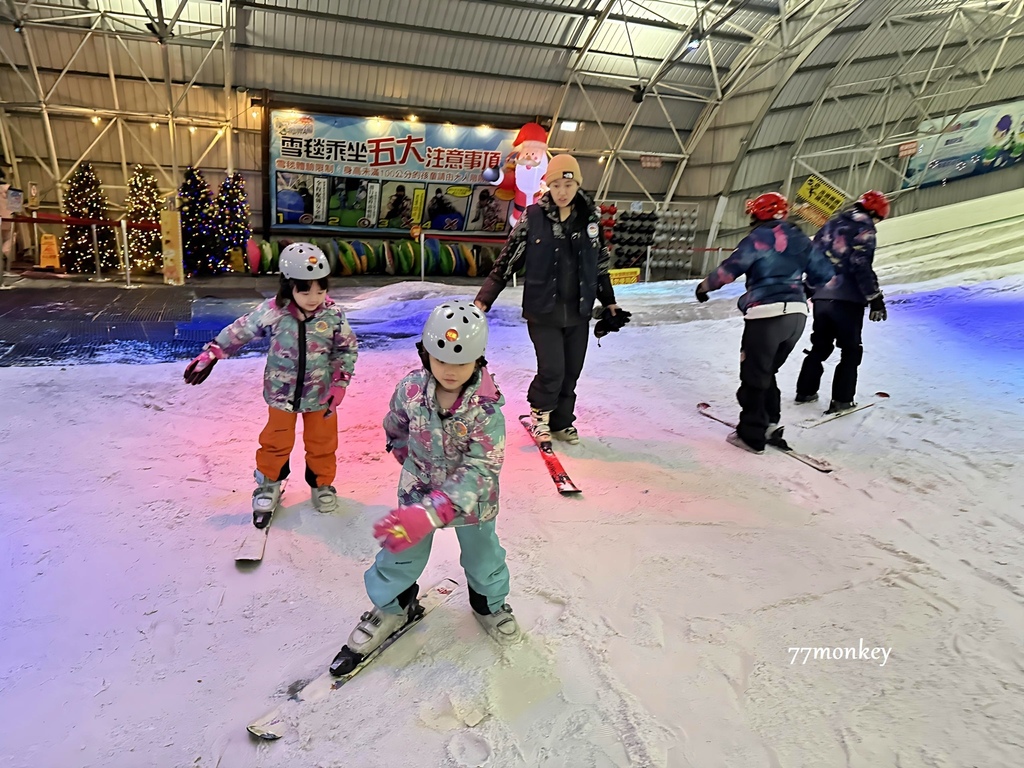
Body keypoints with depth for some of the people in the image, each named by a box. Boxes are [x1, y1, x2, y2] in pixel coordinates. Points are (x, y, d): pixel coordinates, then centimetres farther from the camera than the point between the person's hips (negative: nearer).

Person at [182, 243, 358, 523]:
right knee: (276, 442, 15)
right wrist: (210, 354, 0)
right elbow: (239, 331, -5)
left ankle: (322, 484, 38)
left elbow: (347, 348, -3)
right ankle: (268, 486, 36)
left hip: (320, 393, 1)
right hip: (281, 392, 0)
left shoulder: (334, 314, -16)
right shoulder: (272, 311, -19)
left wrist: (340, 383, -8)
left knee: (322, 443, 16)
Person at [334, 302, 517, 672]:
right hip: (418, 488, 2)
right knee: (401, 552, 12)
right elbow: (395, 430, 2)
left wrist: (429, 513, -45)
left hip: (471, 497, -1)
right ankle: (390, 607, 42)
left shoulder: (486, 408, -29)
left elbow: (478, 472, -35)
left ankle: (490, 603, 51)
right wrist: (413, 461, 6)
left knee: (481, 554, 20)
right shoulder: (411, 388, -20)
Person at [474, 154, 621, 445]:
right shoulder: (533, 217, -7)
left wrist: (608, 300, 20)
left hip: (578, 311, 4)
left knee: (571, 372, 9)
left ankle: (561, 421, 31)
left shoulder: (590, 217, 3)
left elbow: (600, 263, 15)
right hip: (543, 310, -3)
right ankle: (540, 412, 20)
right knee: (552, 370, -9)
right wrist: (483, 299, -6)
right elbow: (507, 261, -3)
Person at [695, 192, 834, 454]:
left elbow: (731, 268, -13)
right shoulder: (800, 239, 14)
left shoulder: (760, 237, -5)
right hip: (797, 315, 7)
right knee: (767, 372, 22)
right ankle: (770, 425, 22)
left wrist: (705, 285, 1)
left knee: (753, 375, 3)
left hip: (766, 314, -7)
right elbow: (824, 273, 16)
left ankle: (752, 435, 6)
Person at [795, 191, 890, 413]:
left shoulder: (833, 222, 15)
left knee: (820, 345, 20)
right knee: (851, 350, 5)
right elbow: (862, 267, -16)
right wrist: (875, 299, -14)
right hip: (847, 299, -6)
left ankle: (805, 391, 23)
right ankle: (841, 400, 1)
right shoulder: (864, 228, -6)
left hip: (821, 296, 6)